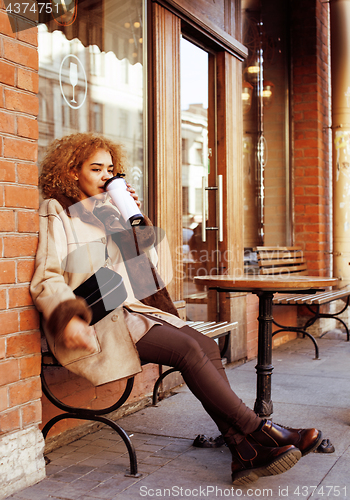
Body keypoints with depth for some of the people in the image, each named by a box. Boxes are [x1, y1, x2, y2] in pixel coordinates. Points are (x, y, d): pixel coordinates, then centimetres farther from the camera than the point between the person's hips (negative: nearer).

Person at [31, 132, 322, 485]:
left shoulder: (106, 211, 21)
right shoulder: (56, 212, 1)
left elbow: (145, 262, 20)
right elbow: (46, 278, -11)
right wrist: (67, 318, -29)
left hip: (130, 310, 7)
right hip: (93, 322, -7)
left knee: (207, 347, -15)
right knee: (188, 348, -24)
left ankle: (244, 454, -20)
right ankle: (260, 431, -14)